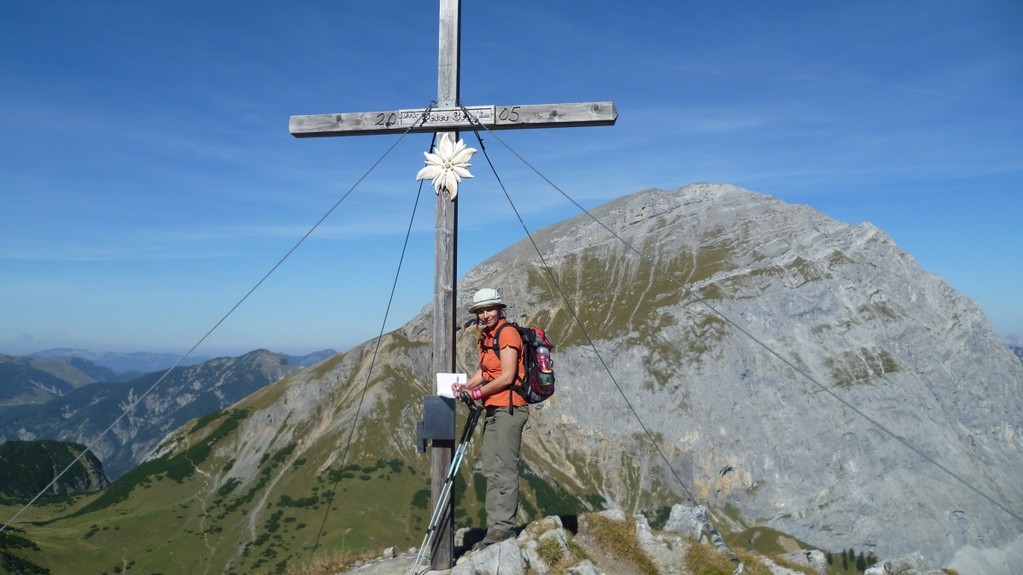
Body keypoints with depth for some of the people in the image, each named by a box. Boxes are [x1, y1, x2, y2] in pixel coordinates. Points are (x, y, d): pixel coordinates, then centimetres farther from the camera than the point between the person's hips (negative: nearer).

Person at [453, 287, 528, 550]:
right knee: (490, 470, 11)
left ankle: (505, 526, -2)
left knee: (504, 469, -8)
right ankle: (494, 528, 17)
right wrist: (464, 386, 3)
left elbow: (507, 376, -17)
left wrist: (477, 393, -12)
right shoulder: (486, 337, 17)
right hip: (492, 410, 10)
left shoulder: (507, 333, -11)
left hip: (509, 408, -10)